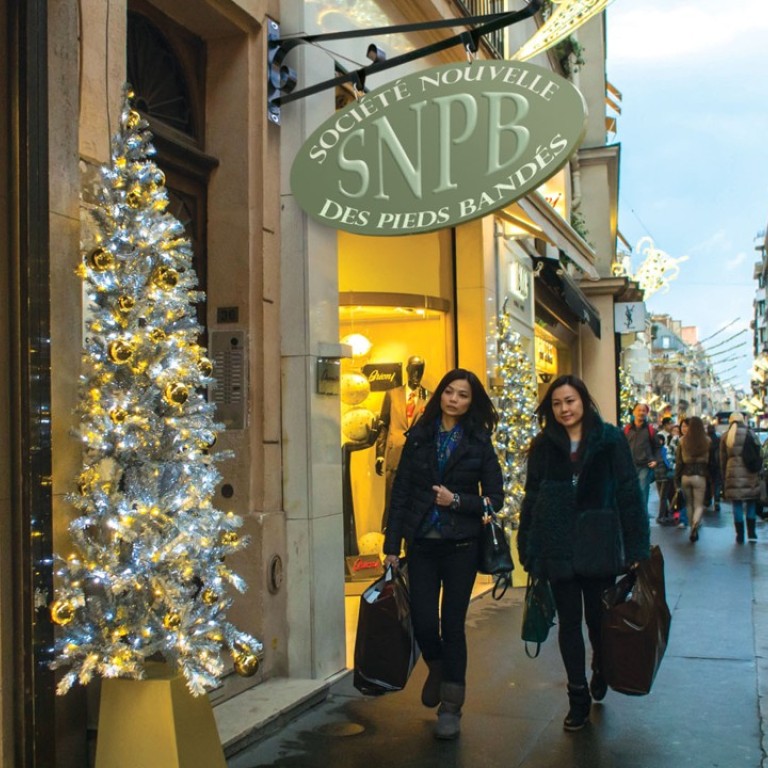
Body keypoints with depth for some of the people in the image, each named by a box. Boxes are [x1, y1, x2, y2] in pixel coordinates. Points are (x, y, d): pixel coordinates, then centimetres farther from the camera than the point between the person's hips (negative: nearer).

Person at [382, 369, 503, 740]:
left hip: (461, 546, -1)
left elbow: (495, 498, 0)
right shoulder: (418, 438, 3)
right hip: (421, 543, 1)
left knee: (452, 623, 3)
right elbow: (400, 493, 2)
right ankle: (437, 667, 34)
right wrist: (392, 546, -1)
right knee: (423, 621, 0)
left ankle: (450, 706, 16)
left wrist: (457, 500, -16)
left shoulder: (479, 443, 0)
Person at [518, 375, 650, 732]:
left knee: (598, 618, 10)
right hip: (559, 550, 1)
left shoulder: (609, 440, -3)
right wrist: (529, 550, 3)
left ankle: (600, 670, 41)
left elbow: (629, 493, -3)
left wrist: (636, 549, -7)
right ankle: (578, 698, 19)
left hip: (600, 547, -1)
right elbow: (532, 498, 6)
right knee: (569, 622, 7)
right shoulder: (544, 445, 3)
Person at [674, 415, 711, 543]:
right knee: (699, 505, 3)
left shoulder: (682, 441, -2)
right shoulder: (707, 441, -6)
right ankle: (695, 524, -24)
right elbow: (711, 461, -3)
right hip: (700, 475, -2)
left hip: (685, 475, 2)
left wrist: (677, 478, 7)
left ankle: (694, 529, 20)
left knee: (689, 503, 17)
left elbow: (678, 460, 1)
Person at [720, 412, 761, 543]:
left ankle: (740, 536, 6)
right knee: (751, 503, 12)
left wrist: (724, 478, 14)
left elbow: (722, 460, 8)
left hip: (733, 473, 1)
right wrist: (757, 472, 8)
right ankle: (752, 534, 12)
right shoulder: (750, 434, 1)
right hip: (749, 473, 0)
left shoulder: (725, 437, 5)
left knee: (737, 505, 4)